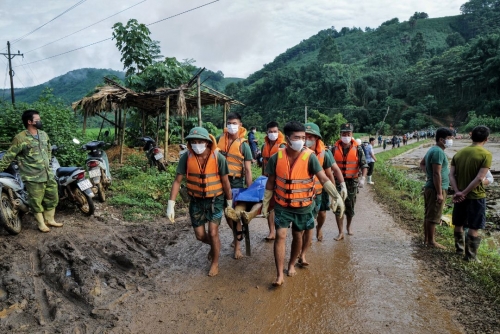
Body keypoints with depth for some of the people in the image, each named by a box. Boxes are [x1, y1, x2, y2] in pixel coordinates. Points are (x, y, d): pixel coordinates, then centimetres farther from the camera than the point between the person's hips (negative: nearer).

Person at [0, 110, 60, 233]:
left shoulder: (43, 134, 7)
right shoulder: (20, 138, -12)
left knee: (52, 198, 15)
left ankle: (49, 219, 31)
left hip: (48, 174, 6)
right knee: (36, 201, 5)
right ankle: (41, 223, 20)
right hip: (33, 177, -6)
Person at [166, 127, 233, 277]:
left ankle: (215, 263, 21)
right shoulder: (186, 157, -15)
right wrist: (171, 204, -13)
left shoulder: (218, 158, -19)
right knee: (200, 235, 10)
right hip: (196, 201, 3)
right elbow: (177, 181, -9)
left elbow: (225, 182, -8)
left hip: (215, 200, -2)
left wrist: (230, 203, 1)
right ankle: (214, 246, 45)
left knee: (213, 233, -5)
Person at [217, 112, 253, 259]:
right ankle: (236, 235, 40)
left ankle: (237, 246, 19)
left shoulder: (244, 145, -9)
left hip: (236, 183, -4)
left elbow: (248, 170, -10)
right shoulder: (221, 139, 1)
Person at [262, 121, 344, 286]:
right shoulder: (276, 157, -10)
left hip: (303, 206, 0)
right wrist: (265, 203, 5)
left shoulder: (310, 157, -16)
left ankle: (292, 264, 40)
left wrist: (336, 196, -34)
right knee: (280, 235, -6)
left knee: (298, 236, 15)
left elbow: (324, 179, -21)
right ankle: (279, 275, 4)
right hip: (282, 205, 0)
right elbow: (270, 182, 1)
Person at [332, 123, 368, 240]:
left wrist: (363, 178, -19)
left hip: (352, 182, 0)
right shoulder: (335, 148, -1)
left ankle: (349, 226, 37)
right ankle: (341, 232, 4)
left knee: (350, 207, 13)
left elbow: (364, 165, -5)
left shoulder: (357, 149, -4)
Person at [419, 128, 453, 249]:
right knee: (433, 217, -1)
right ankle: (431, 241, 7)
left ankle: (426, 239, 24)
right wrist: (439, 193, -23)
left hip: (430, 187, 10)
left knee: (428, 215, 15)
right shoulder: (438, 152, -19)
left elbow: (422, 164, 27)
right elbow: (437, 174, -23)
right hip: (436, 188, -10)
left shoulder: (433, 149, 12)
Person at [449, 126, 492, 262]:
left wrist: (458, 192, -12)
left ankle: (459, 249, 32)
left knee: (459, 224, 18)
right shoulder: (486, 154, -12)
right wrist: (464, 192, -16)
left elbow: (451, 175, -4)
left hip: (460, 196, 5)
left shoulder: (459, 153, 3)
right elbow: (479, 178, -20)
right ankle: (471, 256, 11)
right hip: (476, 196, -5)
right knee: (473, 228, 5)